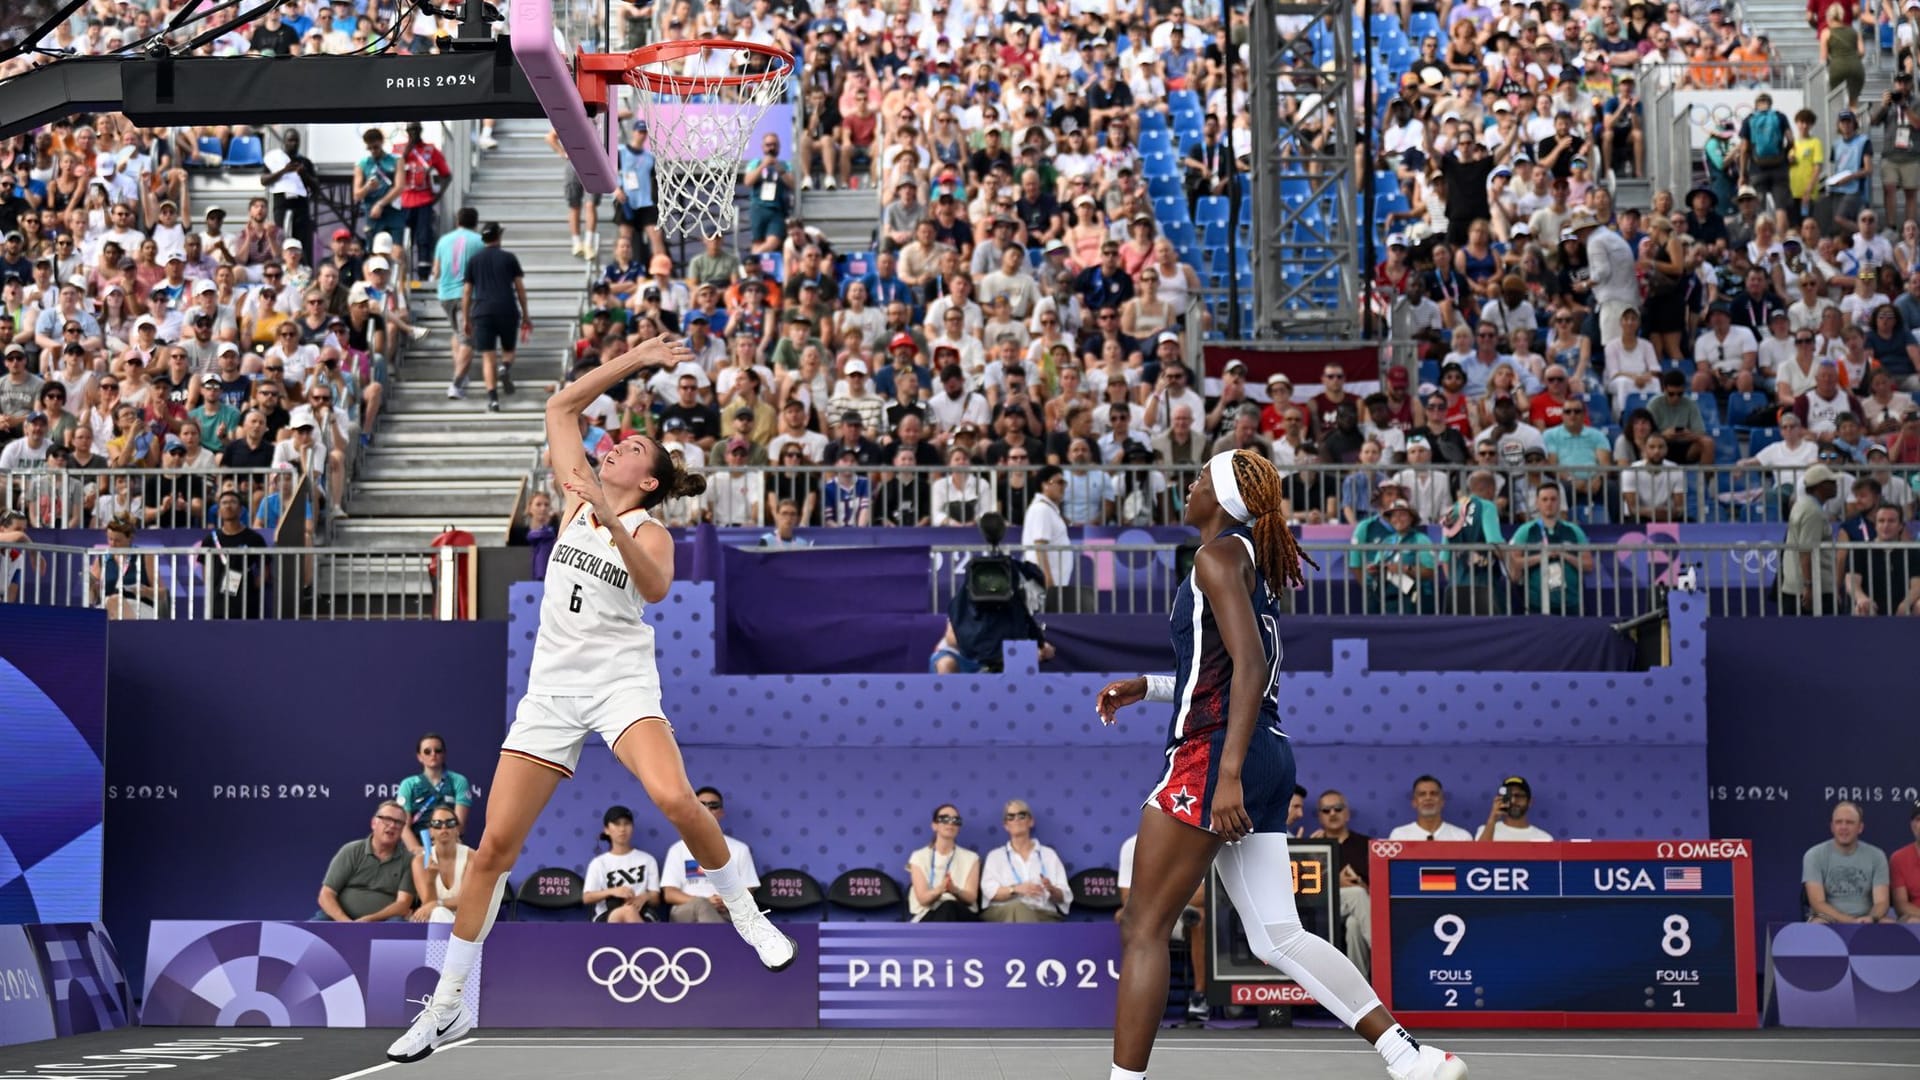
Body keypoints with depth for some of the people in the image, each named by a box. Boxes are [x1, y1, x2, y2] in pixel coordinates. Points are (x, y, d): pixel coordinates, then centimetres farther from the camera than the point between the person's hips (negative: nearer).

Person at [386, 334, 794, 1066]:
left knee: (675, 798, -31)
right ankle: (448, 1005, 7)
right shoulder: (578, 499, 11)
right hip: (552, 688, 4)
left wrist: (613, 521, -37)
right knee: (495, 845, -1)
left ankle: (746, 917, -8)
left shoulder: (649, 531, -3)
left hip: (621, 681, -4)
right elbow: (561, 406, 14)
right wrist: (633, 360, 10)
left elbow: (655, 588, -25)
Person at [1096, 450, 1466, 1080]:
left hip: (1215, 755, -9)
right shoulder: (1255, 564, 20)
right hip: (1269, 757, 9)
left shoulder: (1219, 554, -7)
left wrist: (1228, 775, -24)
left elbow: (1250, 668, -18)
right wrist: (1145, 688, 25)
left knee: (1143, 928, -4)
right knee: (1277, 937, 6)